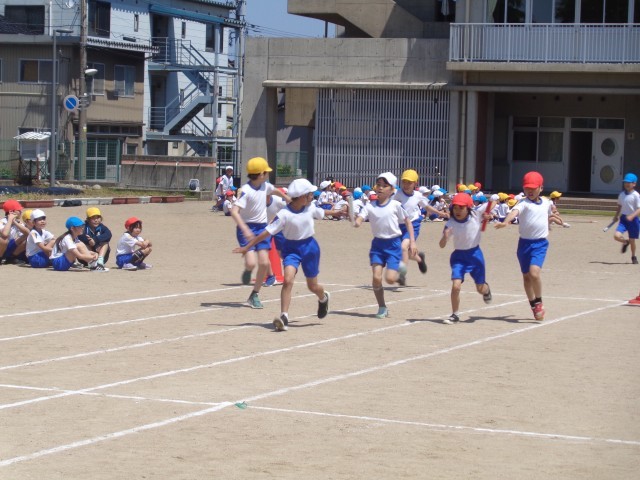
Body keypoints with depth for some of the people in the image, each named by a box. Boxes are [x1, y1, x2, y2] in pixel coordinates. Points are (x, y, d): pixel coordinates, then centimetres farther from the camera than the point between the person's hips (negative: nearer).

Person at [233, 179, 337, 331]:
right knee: (288, 280, -24)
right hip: (291, 248, -3)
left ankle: (323, 298, 50)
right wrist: (247, 247, -22)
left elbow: (321, 213, 19)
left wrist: (337, 212, 34)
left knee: (313, 286, 13)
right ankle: (284, 317, -22)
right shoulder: (284, 214, -20)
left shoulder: (310, 208, -5)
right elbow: (267, 232, -20)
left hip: (309, 246, 3)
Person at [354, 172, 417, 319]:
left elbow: (407, 222, 5)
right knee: (376, 277, -7)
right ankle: (382, 308, 11)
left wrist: (412, 241, 0)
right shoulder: (370, 206, 0)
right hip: (378, 243, 2)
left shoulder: (395, 205, -4)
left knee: (390, 279, -13)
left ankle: (400, 269, 24)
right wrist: (356, 222, -37)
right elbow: (359, 218, -12)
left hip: (393, 243, -2)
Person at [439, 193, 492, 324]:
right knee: (456, 286, -17)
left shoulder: (476, 214, -16)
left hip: (475, 254, 1)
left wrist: (488, 213, -21)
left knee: (480, 289, 11)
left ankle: (486, 289, 50)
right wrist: (445, 237, -38)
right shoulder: (450, 224, -17)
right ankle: (455, 315, 2)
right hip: (459, 256, -1)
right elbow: (442, 245, -18)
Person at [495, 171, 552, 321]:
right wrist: (505, 222, -49)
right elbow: (514, 211, -31)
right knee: (526, 276, 11)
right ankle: (534, 306, 28)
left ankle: (539, 302, -1)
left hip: (540, 243, 0)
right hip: (525, 242, 0)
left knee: (534, 272, -20)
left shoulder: (547, 202, 6)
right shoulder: (523, 203, -8)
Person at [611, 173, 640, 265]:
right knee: (617, 236, -15)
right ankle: (625, 242, 20)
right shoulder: (622, 194, 6)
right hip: (623, 219, 4)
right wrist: (616, 216, 14)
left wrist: (632, 216, -31)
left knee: (632, 240, 6)